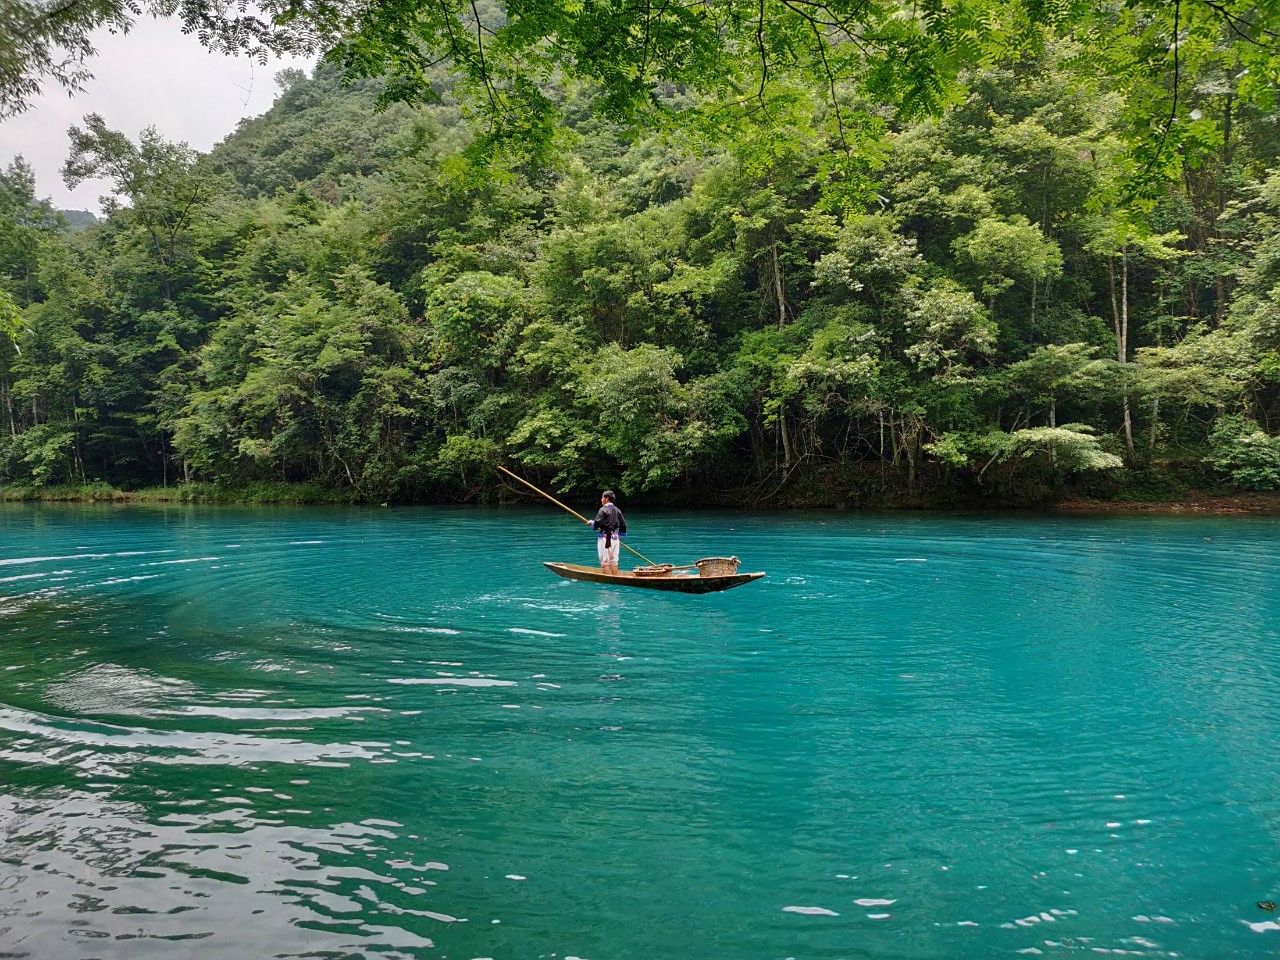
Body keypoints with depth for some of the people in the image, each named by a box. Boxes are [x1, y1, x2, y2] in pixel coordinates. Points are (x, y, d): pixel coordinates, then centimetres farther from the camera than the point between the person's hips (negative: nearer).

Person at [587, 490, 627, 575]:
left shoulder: (603, 510, -10)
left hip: (605, 539, -6)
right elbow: (623, 527, 12)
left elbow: (596, 525, -15)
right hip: (615, 539, 7)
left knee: (605, 562, -2)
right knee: (614, 562, 11)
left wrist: (591, 523, 5)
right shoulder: (617, 510, 10)